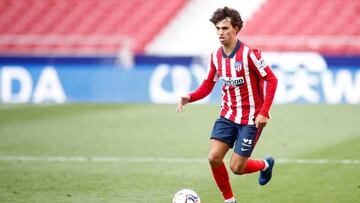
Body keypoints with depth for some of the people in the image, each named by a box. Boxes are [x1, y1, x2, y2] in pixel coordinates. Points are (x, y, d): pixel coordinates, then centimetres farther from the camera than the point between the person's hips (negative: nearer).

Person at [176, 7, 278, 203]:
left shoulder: (249, 54, -17)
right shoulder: (215, 57, 1)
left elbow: (271, 80, -14)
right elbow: (207, 85, 10)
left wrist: (264, 112, -20)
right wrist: (189, 98, -10)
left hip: (250, 119, -5)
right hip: (228, 115, 5)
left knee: (236, 167, -5)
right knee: (214, 158, -10)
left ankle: (265, 165, 29)